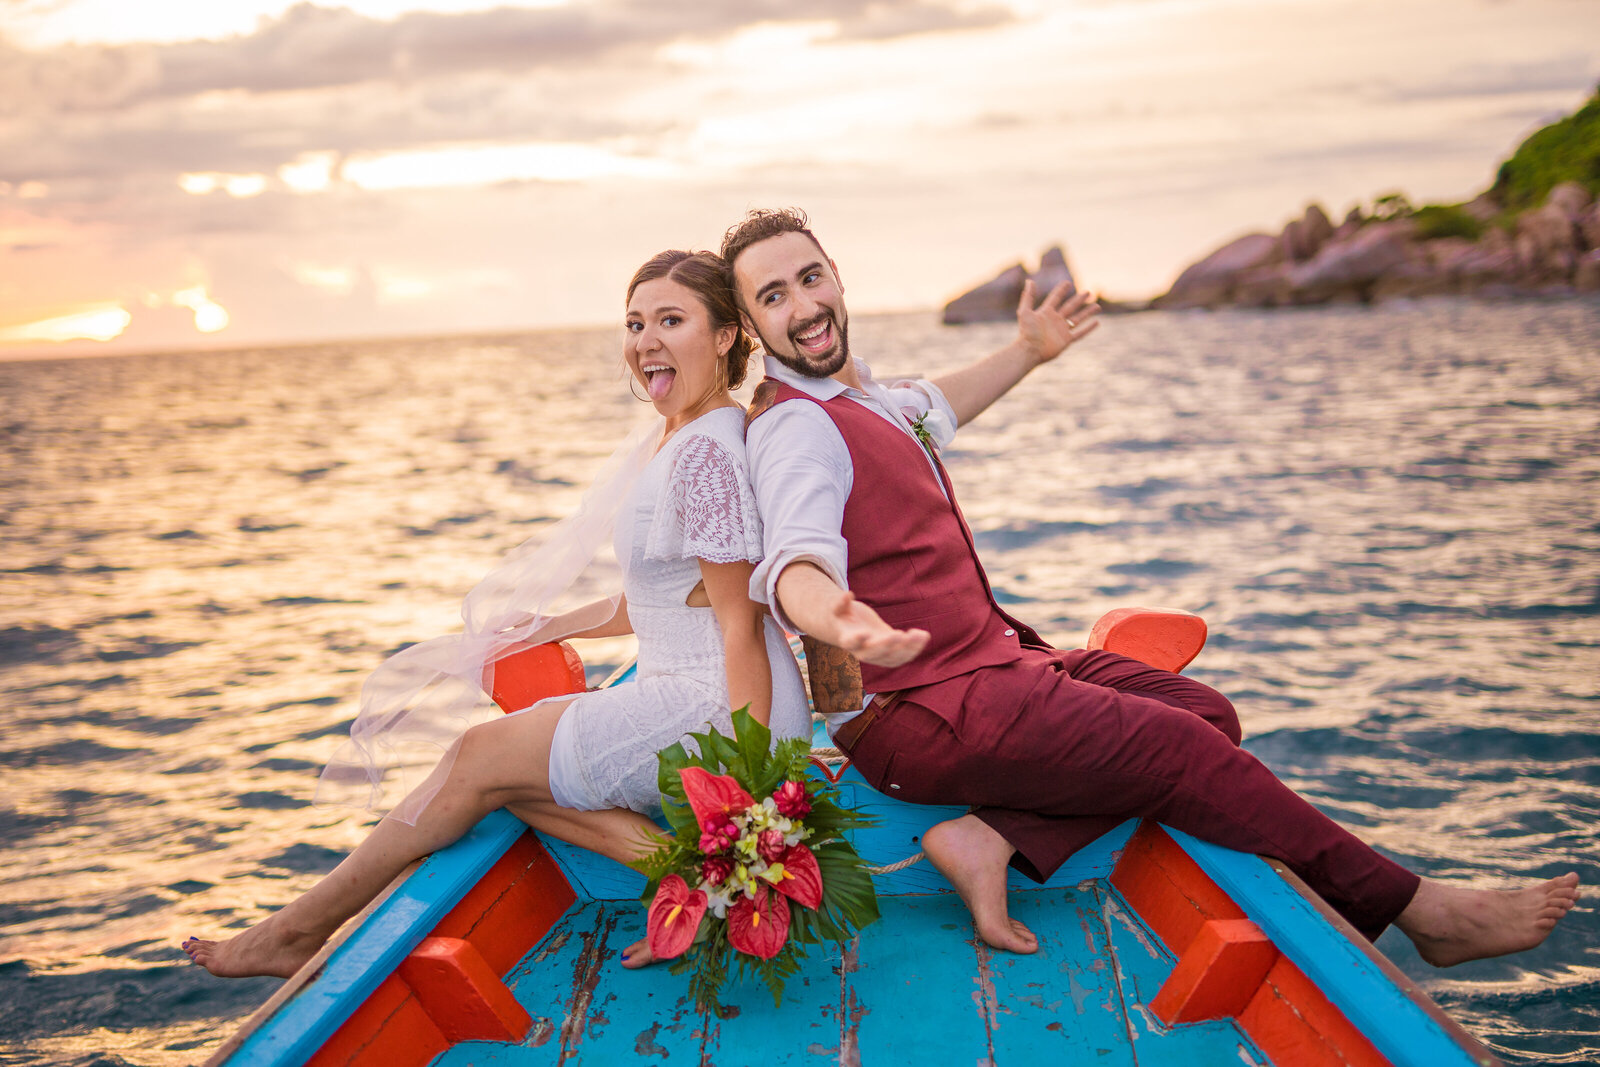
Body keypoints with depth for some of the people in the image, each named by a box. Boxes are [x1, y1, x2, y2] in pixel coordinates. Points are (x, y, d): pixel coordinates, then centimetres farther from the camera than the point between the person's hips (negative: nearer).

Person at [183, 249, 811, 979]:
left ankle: (301, 931, 7)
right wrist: (554, 628, 28)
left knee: (483, 758, -6)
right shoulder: (667, 438, 14)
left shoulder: (708, 452, -18)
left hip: (717, 709, -10)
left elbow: (740, 620, -21)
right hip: (678, 695, 10)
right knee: (508, 755, 4)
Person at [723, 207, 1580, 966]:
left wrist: (1026, 353, 48)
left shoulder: (851, 390, 12)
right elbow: (795, 560, -38)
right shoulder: (793, 429, -19)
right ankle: (1411, 908, -2)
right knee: (1180, 748, -14)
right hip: (921, 714, -11)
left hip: (984, 658, 11)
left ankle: (991, 839, -12)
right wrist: (834, 619, -62)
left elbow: (927, 410, 36)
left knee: (1205, 713, 3)